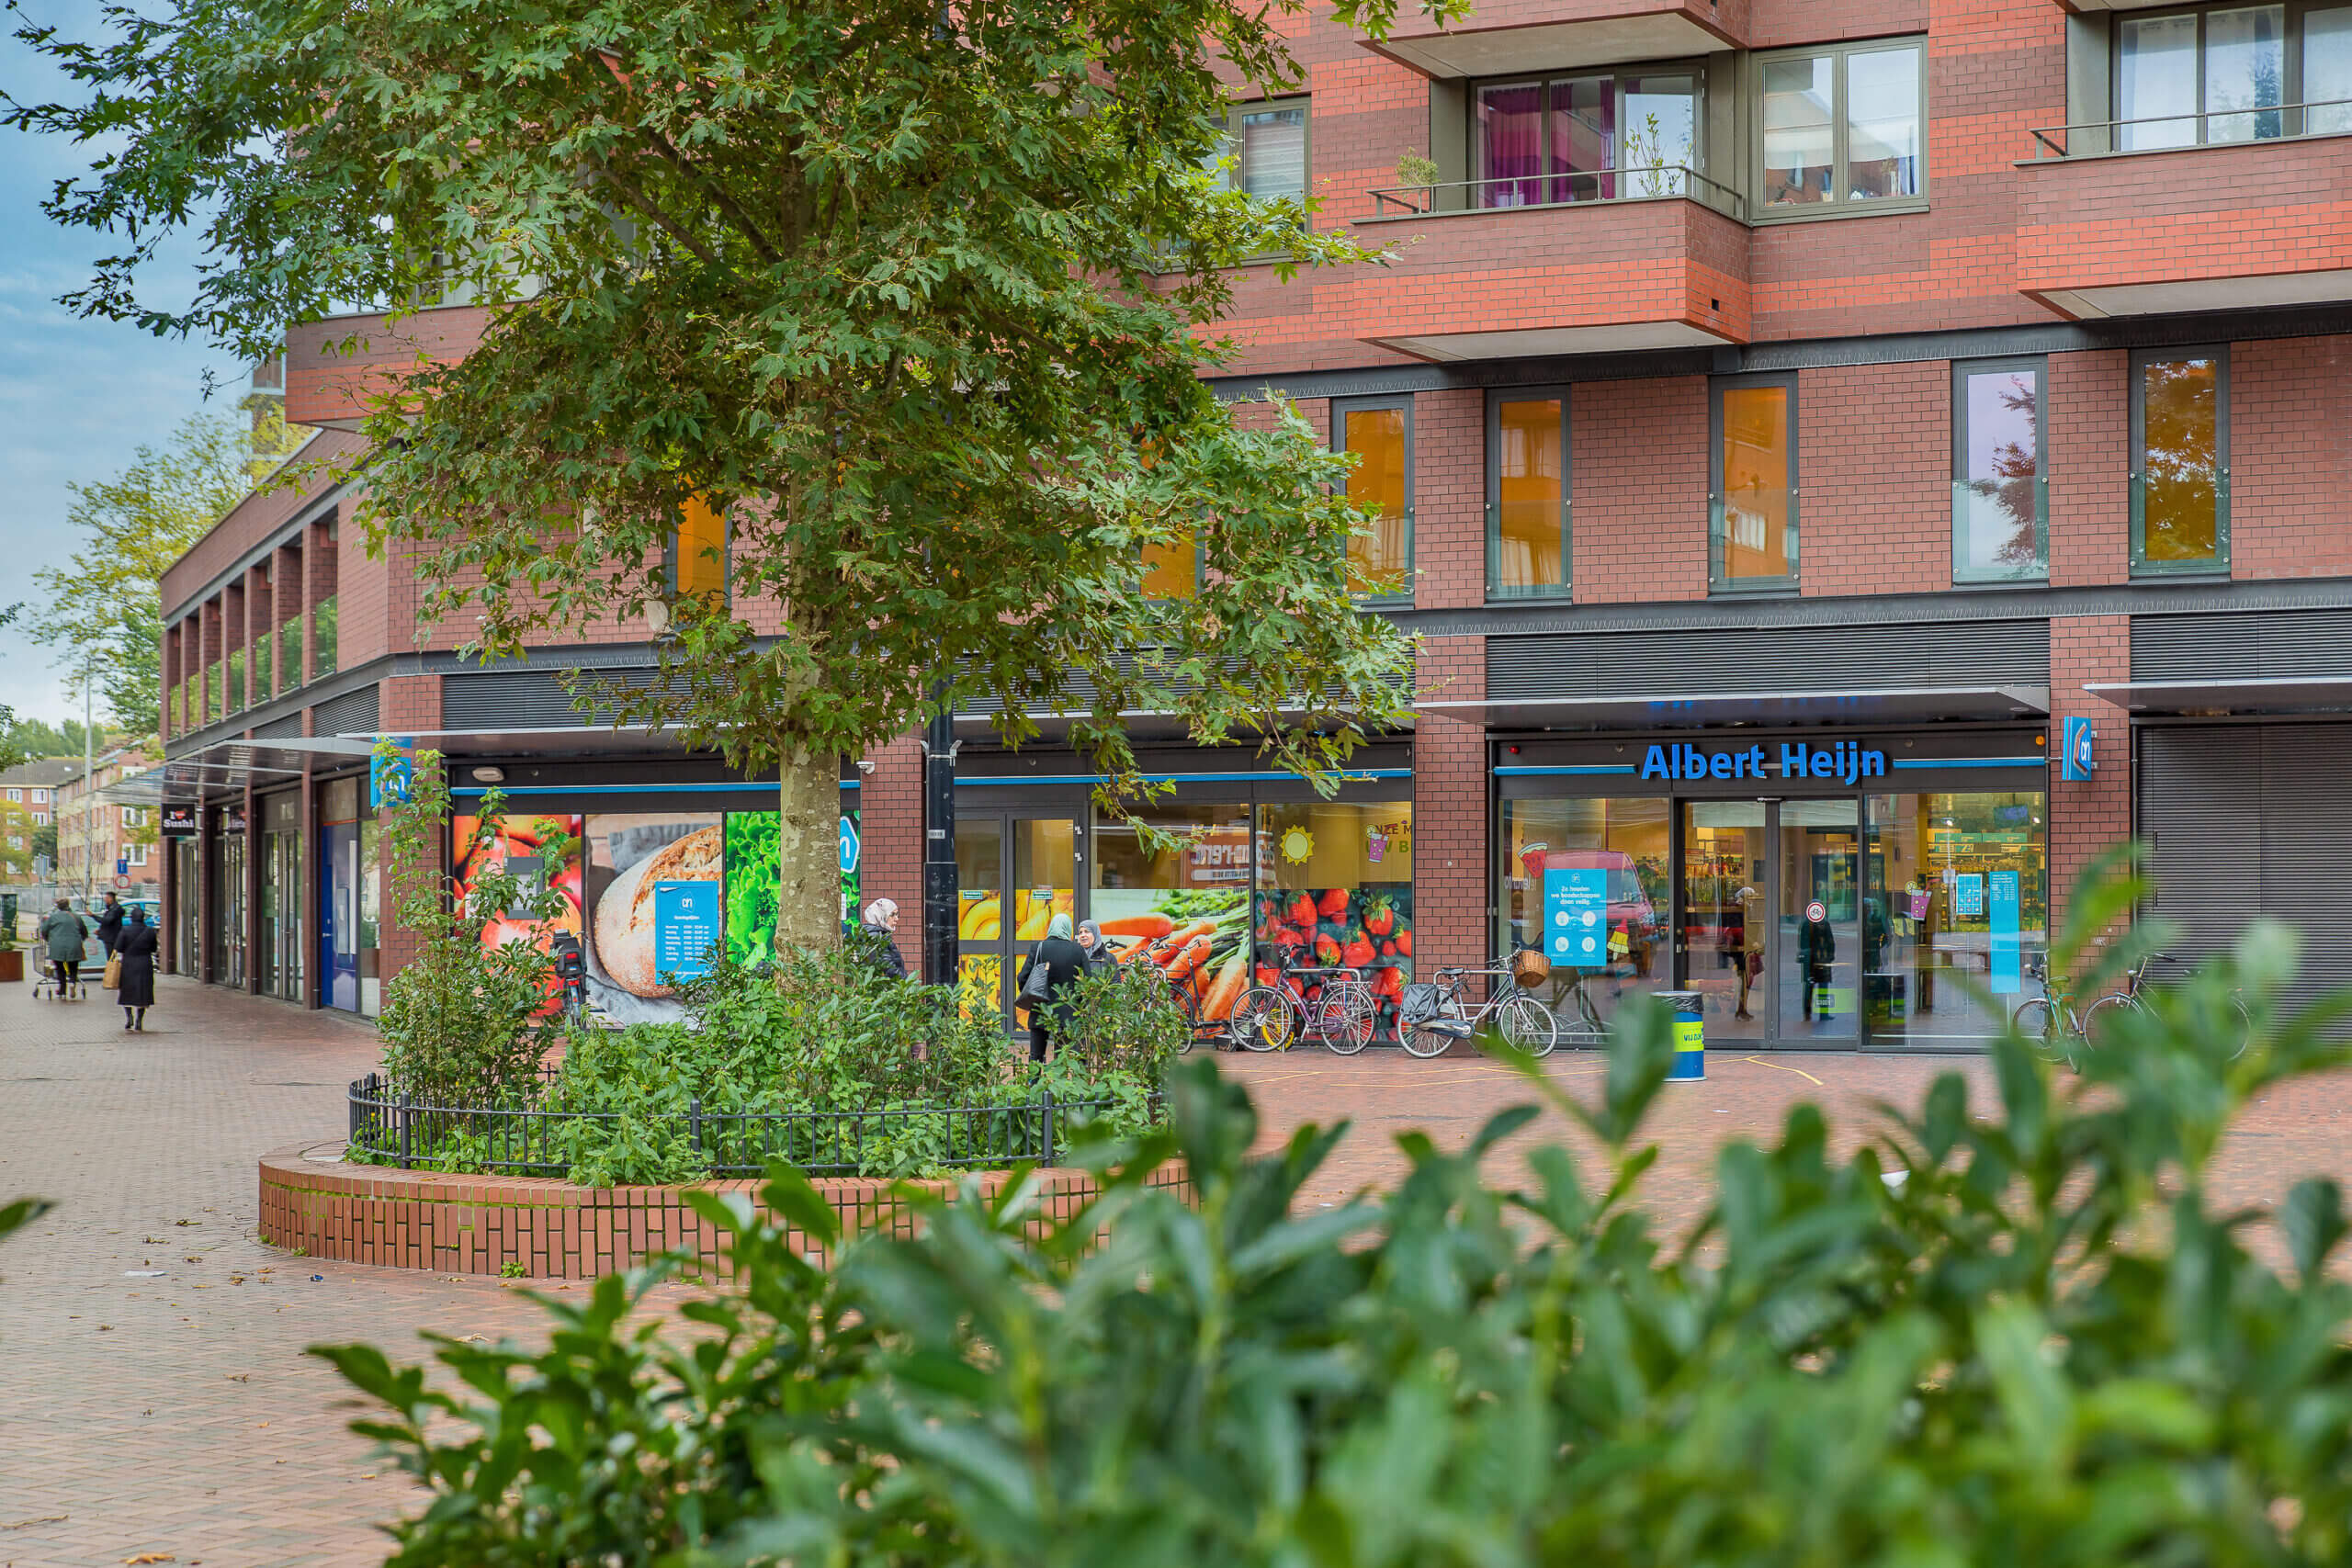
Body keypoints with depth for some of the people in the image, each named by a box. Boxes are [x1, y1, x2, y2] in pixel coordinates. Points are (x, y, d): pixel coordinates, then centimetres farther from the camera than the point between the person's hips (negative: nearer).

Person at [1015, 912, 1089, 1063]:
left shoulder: (1039, 948, -6)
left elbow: (1023, 978, -7)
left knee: (1036, 1057, 7)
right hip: (1067, 1015, 1)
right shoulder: (1078, 950, -3)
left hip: (1041, 1013, -1)